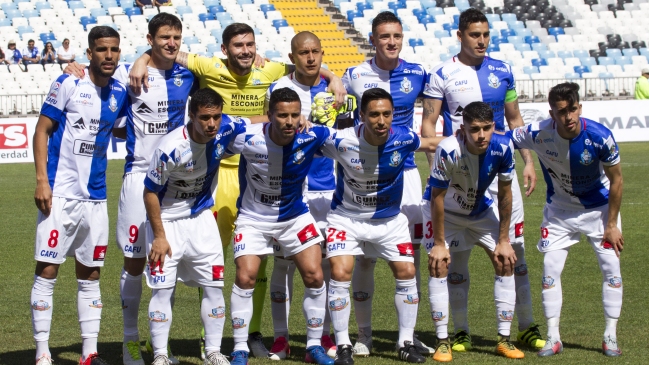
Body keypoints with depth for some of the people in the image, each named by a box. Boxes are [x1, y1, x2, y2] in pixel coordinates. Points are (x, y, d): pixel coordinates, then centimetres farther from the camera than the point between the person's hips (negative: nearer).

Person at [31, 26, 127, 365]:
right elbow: (42, 130, -6)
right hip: (60, 194, -5)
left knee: (90, 274, 9)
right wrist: (41, 180, -14)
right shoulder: (68, 84, -7)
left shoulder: (119, 92, 7)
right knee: (47, 270, -5)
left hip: (95, 197, 5)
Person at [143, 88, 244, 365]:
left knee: (214, 286, 2)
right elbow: (150, 192, -16)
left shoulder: (225, 129, -16)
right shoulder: (171, 148, -28)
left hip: (201, 218, 5)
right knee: (162, 288, -5)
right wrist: (159, 236, -13)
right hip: (167, 220, -4)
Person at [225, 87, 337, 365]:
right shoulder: (247, 139, -26)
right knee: (245, 278, -14)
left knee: (314, 276, -5)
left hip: (295, 216, 2)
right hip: (253, 219, -2)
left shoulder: (312, 137, -21)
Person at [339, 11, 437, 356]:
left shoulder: (417, 74, 0)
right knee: (364, 256, 1)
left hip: (405, 172, 2)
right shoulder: (354, 76, -2)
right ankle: (364, 334, 13)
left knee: (411, 253, 1)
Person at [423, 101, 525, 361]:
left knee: (505, 261, -3)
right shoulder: (448, 150, -36)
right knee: (438, 264, -16)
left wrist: (503, 240, -8)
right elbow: (437, 197, -25)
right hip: (444, 210, -3)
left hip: (482, 208, 4)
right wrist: (439, 243, -21)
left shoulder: (502, 147, -26)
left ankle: (504, 340, 5)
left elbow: (505, 194, -12)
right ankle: (442, 341, -8)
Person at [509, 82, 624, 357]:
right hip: (559, 210, 1)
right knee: (550, 269, -5)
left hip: (599, 208, -1)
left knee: (611, 266, -4)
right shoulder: (538, 134, -27)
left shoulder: (599, 136, -28)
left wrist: (612, 225, -11)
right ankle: (553, 338, 6)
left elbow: (616, 180, -15)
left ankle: (610, 337, 8)